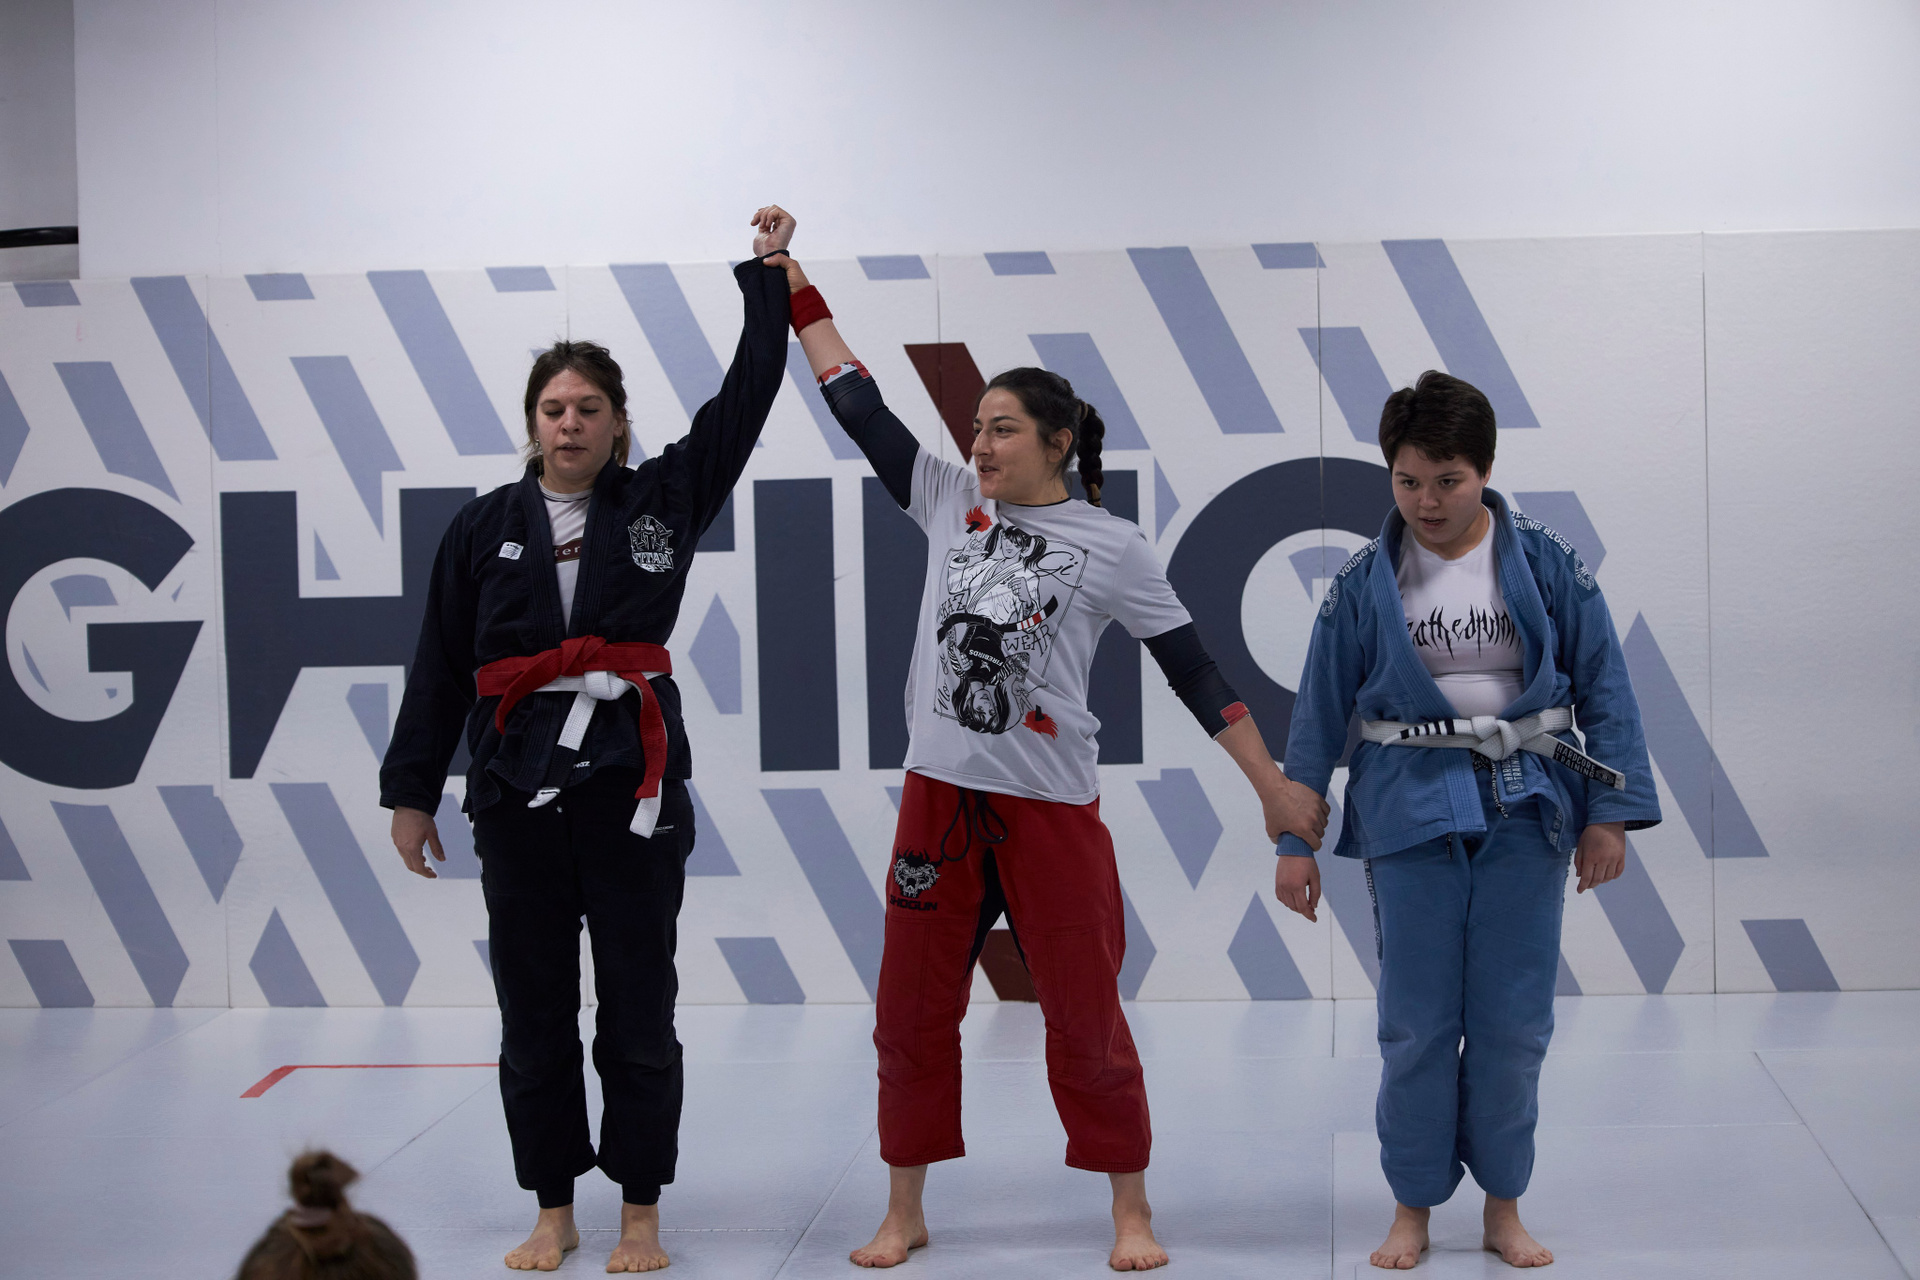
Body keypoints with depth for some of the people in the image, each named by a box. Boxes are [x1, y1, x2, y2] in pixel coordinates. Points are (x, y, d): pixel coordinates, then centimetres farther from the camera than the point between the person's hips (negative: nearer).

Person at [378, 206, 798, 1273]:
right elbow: (441, 667, 8)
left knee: (638, 1007, 3)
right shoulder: (486, 527, 5)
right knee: (534, 1011, 6)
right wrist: (413, 790, 7)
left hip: (633, 779, -1)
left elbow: (748, 396, 3)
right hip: (521, 784, 1)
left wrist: (768, 271, 1)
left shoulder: (663, 499, 5)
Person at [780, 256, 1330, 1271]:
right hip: (939, 795, 4)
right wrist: (793, 282, 6)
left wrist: (1274, 786, -3)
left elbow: (1192, 668, 0)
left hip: (1051, 805, -3)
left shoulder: (1109, 547, -2)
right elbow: (855, 401, 8)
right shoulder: (949, 503, 6)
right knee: (911, 1013, 8)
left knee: (1086, 1018, 3)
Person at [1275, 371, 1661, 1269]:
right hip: (1411, 813, 0)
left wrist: (1612, 812, -4)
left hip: (1527, 810, 0)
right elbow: (1320, 714, 3)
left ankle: (1503, 1207, 20)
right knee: (1416, 1025, 3)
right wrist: (1294, 839, 2)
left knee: (1513, 1024, 5)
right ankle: (1413, 1207, 17)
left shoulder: (1548, 565, -2)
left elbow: (1604, 689, 1)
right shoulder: (1364, 584, -1)